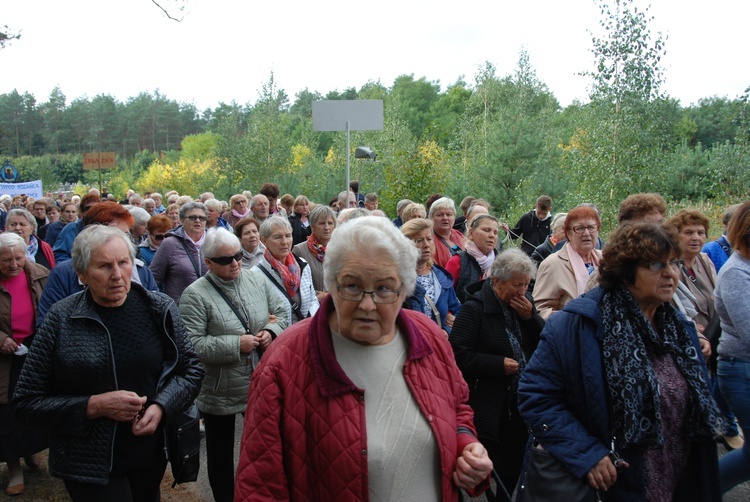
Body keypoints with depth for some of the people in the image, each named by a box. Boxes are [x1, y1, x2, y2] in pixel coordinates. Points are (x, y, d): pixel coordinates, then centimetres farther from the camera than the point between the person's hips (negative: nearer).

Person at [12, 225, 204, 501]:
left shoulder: (159, 309, -6)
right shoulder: (62, 318, -10)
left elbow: (190, 370, 3)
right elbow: (26, 401, -7)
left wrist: (161, 406, -15)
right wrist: (94, 406, -19)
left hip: (151, 456, 3)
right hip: (89, 466, -3)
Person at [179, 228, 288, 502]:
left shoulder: (256, 281, 0)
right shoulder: (195, 295, -15)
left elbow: (282, 312, 10)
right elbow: (191, 345, -22)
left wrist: (272, 331, -11)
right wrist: (236, 344, -24)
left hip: (261, 386, 4)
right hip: (219, 394, -4)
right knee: (221, 454, 16)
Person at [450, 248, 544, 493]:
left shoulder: (524, 302, 7)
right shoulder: (475, 308, -13)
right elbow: (458, 354, -18)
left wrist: (530, 317, -10)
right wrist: (499, 365, -19)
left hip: (521, 406, 6)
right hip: (490, 411, -6)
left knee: (515, 473, 16)